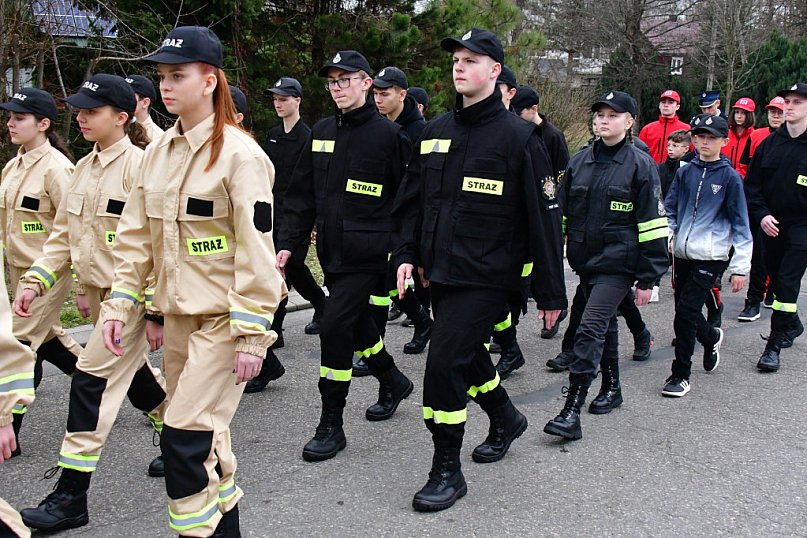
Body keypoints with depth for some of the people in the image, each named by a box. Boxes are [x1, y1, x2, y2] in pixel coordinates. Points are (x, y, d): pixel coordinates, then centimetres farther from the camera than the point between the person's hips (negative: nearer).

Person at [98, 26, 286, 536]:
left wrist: (252, 335, -18)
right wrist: (120, 304, 5)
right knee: (206, 435, 15)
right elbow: (136, 235, 11)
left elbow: (255, 250, -17)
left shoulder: (239, 154, -14)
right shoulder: (160, 151, 8)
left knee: (186, 433, -11)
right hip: (179, 313, 7)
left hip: (225, 316, -7)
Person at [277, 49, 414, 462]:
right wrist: (289, 242, 5)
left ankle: (331, 425, -1)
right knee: (356, 322, 17)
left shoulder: (388, 133, -7)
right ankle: (393, 382, 43)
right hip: (331, 250, 7)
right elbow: (302, 193, 12)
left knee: (335, 325, -12)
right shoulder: (322, 133, 10)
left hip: (367, 252, -7)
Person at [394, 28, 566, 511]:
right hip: (441, 272, 7)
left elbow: (544, 217, -9)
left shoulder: (518, 136, -9)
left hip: (487, 276, -7)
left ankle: (448, 471, 4)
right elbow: (412, 199, 15)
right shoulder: (437, 131, 9)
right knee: (467, 354, 20)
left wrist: (551, 292, -9)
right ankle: (506, 418, 47)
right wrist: (409, 254, 3)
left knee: (445, 363, -12)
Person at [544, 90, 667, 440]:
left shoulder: (641, 166, -6)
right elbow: (560, 212, 16)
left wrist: (647, 279, -9)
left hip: (618, 265, -6)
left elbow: (652, 224, -7)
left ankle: (571, 412, -14)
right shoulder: (579, 162, 8)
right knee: (605, 325, 18)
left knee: (591, 329, -14)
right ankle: (611, 388, 36)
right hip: (585, 260, 6)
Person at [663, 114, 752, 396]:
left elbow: (740, 224, -1)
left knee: (685, 312, -11)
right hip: (683, 253, 5)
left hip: (710, 256, -5)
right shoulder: (685, 173, 6)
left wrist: (740, 267, -3)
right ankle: (712, 337, 43)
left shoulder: (729, 177, -4)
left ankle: (680, 375, 2)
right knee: (685, 313, 10)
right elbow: (669, 211, 14)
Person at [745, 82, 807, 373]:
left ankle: (775, 345, -6)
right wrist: (761, 215, -5)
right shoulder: (769, 144, 5)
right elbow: (752, 184, 8)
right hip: (772, 225, 5)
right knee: (777, 280, 15)